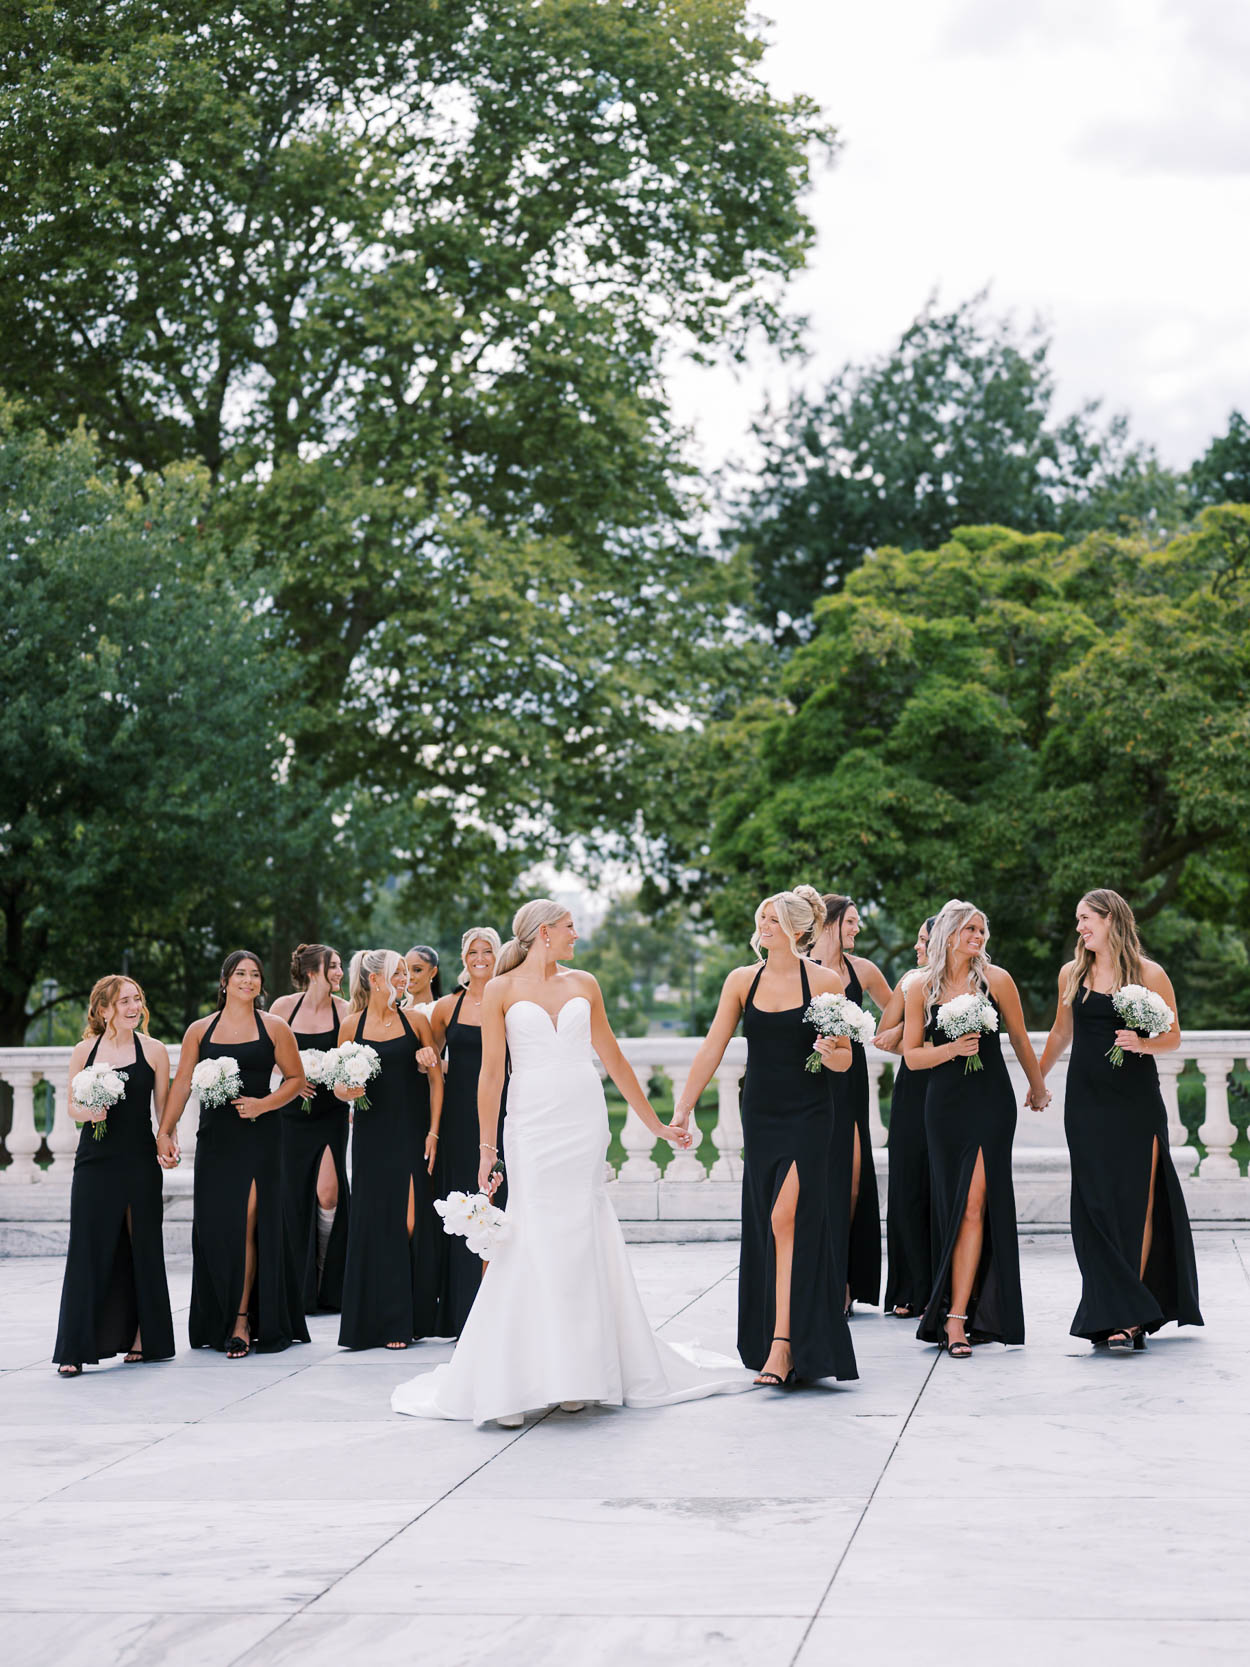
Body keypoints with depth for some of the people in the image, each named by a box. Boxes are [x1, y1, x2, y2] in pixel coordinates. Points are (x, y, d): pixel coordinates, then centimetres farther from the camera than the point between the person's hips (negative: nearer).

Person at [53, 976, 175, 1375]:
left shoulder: (154, 1050, 2)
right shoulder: (84, 1051, 4)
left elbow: (164, 1108, 5)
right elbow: (72, 1106, 10)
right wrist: (89, 1112, -12)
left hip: (139, 1162, 0)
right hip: (95, 1161, 0)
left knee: (142, 1248, 6)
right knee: (89, 1250, -2)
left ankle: (141, 1338, 18)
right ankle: (76, 1349, 0)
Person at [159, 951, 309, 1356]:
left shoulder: (274, 1028, 4)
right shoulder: (200, 1030, 9)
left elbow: (295, 1078, 6)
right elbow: (182, 1084, 7)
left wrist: (264, 1103, -10)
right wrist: (165, 1132, -2)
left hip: (259, 1136, -2)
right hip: (214, 1137, 2)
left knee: (245, 1227, -7)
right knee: (213, 1228, 2)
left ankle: (243, 1321, 0)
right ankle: (218, 1323, 15)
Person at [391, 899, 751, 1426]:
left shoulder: (583, 984, 12)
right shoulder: (501, 990, 2)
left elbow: (614, 1058, 18)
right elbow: (491, 1072, -1)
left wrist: (655, 1124, 19)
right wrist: (487, 1149, -5)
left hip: (584, 1121, 3)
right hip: (532, 1122, -3)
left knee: (580, 1243, 2)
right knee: (533, 1243, -9)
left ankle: (575, 1376, 10)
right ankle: (512, 1385, -5)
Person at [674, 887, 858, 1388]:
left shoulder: (824, 982, -4)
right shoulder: (742, 980, 5)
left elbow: (844, 1060, 2)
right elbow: (712, 1049, 4)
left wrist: (830, 1053, -21)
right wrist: (683, 1108, -2)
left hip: (808, 1118, -4)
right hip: (761, 1117, 4)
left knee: (786, 1219, -14)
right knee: (765, 1227, 7)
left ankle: (782, 1344, -16)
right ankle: (782, 1344, 17)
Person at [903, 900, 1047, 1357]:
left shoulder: (995, 980, 0)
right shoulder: (921, 989, 3)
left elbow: (1019, 1038, 12)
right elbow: (911, 1056, 4)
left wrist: (1037, 1086, 24)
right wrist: (951, 1049, -14)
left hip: (991, 1101, -2)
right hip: (944, 1105, 2)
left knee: (974, 1205, -11)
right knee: (949, 1204, 8)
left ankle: (955, 1317, -13)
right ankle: (950, 1301, 23)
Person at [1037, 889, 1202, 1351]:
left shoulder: (1150, 975, -2)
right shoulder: (1072, 974, 9)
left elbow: (1173, 1036, 4)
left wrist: (1142, 1043, -16)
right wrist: (1037, 1079, 29)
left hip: (1136, 1102, -3)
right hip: (1086, 1100, 3)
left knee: (1136, 1204, -5)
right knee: (1096, 1205, -2)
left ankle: (1127, 1317, -1)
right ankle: (1119, 1311, 3)